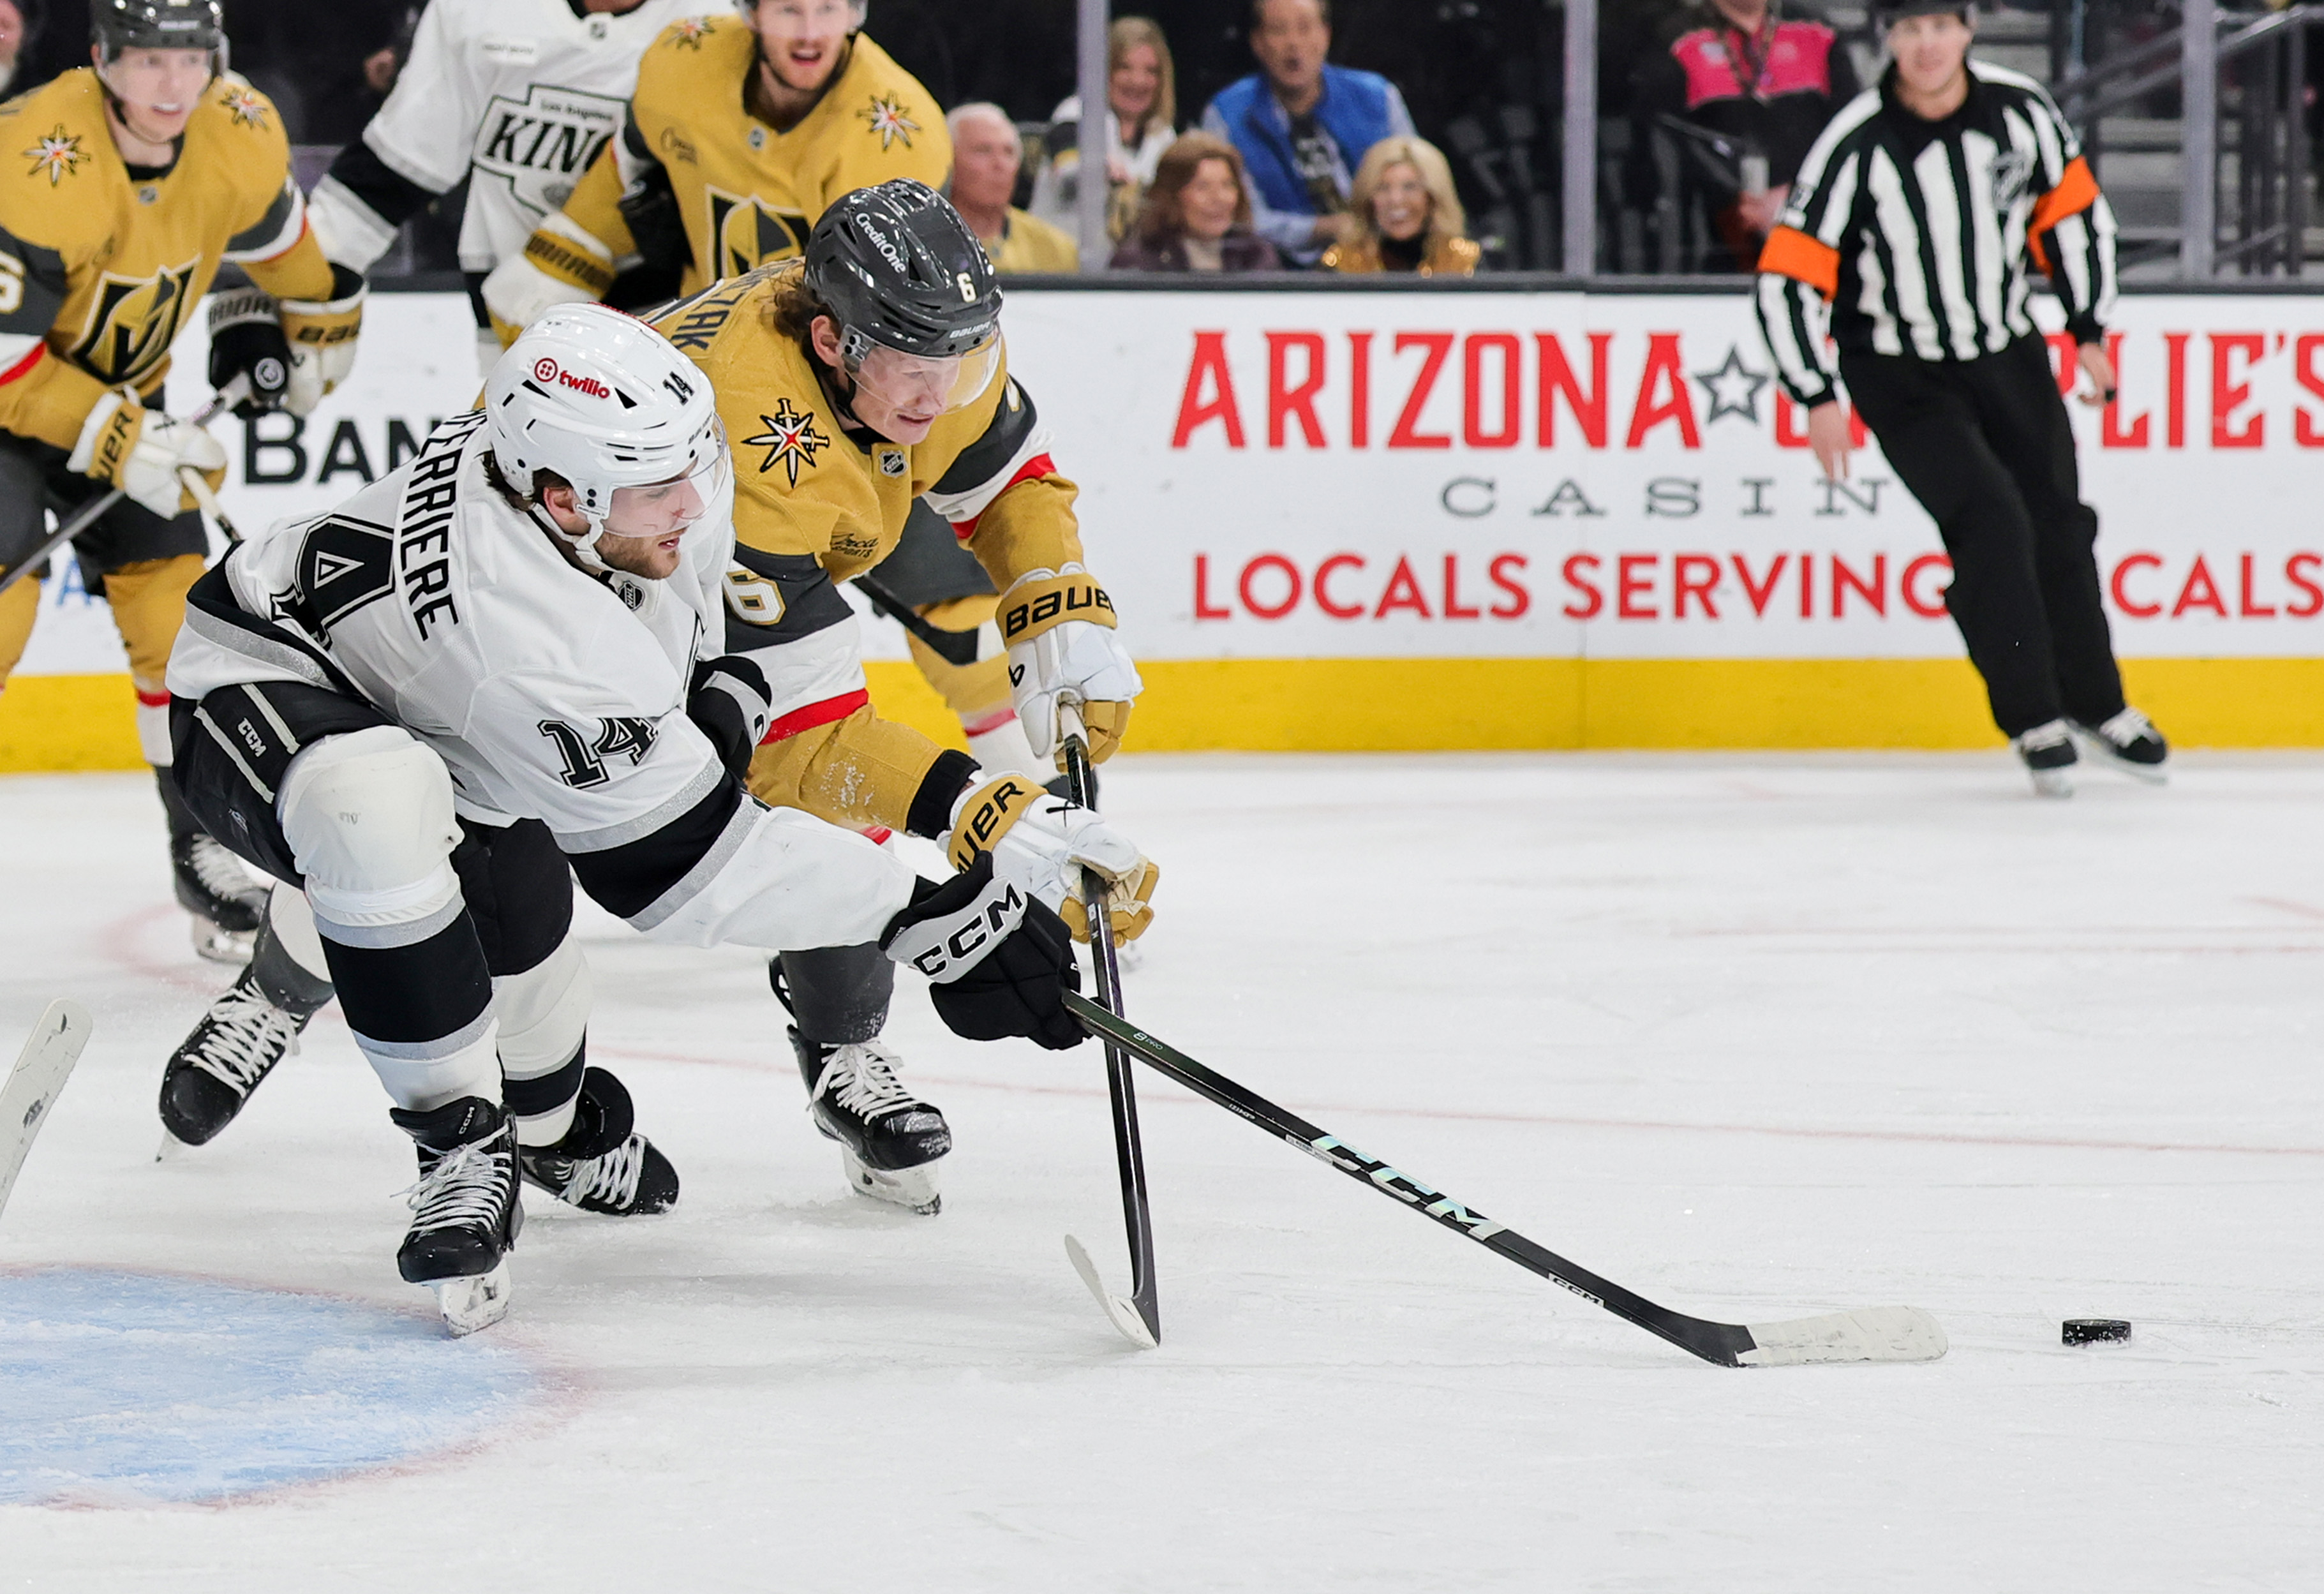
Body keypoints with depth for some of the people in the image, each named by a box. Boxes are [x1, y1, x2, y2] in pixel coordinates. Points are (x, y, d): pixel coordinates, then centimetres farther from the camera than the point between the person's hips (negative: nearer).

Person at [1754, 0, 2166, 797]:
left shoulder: (2019, 110, -11)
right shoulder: (1855, 146, -22)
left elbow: (2072, 209, 5)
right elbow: (1788, 276, -18)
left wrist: (2089, 331, 5)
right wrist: (1818, 397, -20)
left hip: (2007, 353, 4)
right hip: (1899, 372, -4)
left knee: (2057, 526, 10)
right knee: (1991, 520, -18)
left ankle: (2095, 704, 30)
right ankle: (2034, 722, -7)